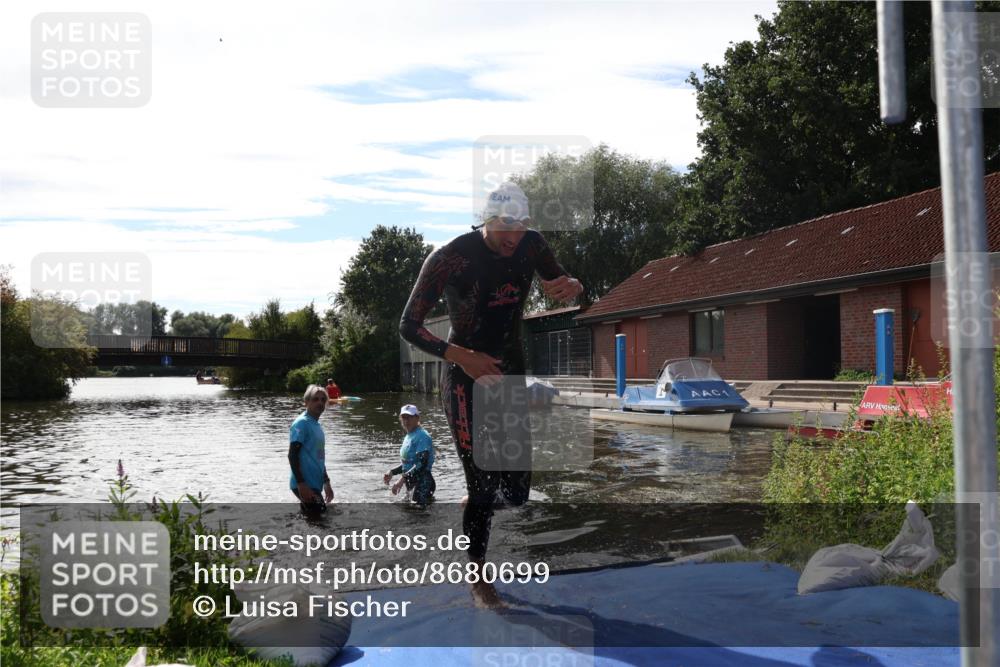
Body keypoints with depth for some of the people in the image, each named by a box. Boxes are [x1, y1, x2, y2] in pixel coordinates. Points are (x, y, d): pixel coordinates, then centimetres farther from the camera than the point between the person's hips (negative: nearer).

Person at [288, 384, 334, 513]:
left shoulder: (317, 425, 16)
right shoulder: (301, 423, -12)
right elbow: (292, 455, -18)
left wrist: (326, 482, 25)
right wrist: (301, 484, -23)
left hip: (314, 484, 9)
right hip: (305, 485, -9)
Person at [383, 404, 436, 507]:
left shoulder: (422, 437, -15)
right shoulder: (409, 436, 13)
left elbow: (422, 464, -25)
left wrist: (402, 480, -28)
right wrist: (391, 473, 13)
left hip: (423, 484, -10)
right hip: (412, 484, 10)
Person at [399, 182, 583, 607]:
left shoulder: (531, 246, -4)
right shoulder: (450, 258, -19)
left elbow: (557, 285, 15)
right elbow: (409, 326, -15)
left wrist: (571, 286, -11)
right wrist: (463, 358, -27)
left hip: (512, 372, 5)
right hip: (465, 380, -5)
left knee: (518, 484, 3)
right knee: (483, 488, -5)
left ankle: (473, 508, 37)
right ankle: (478, 578, 16)